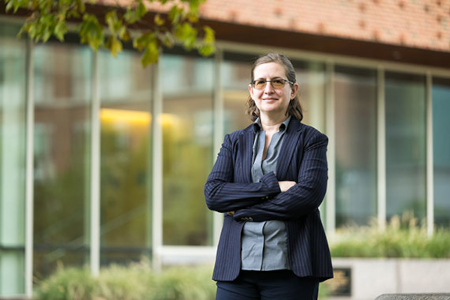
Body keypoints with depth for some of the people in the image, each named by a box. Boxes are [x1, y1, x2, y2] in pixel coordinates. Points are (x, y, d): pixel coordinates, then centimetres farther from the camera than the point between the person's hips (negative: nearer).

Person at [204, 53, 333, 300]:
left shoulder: (311, 140, 8)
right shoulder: (234, 142, 17)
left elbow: (309, 195, -8)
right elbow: (212, 194, 2)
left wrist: (243, 210, -6)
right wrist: (272, 186, -9)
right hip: (237, 268, 2)